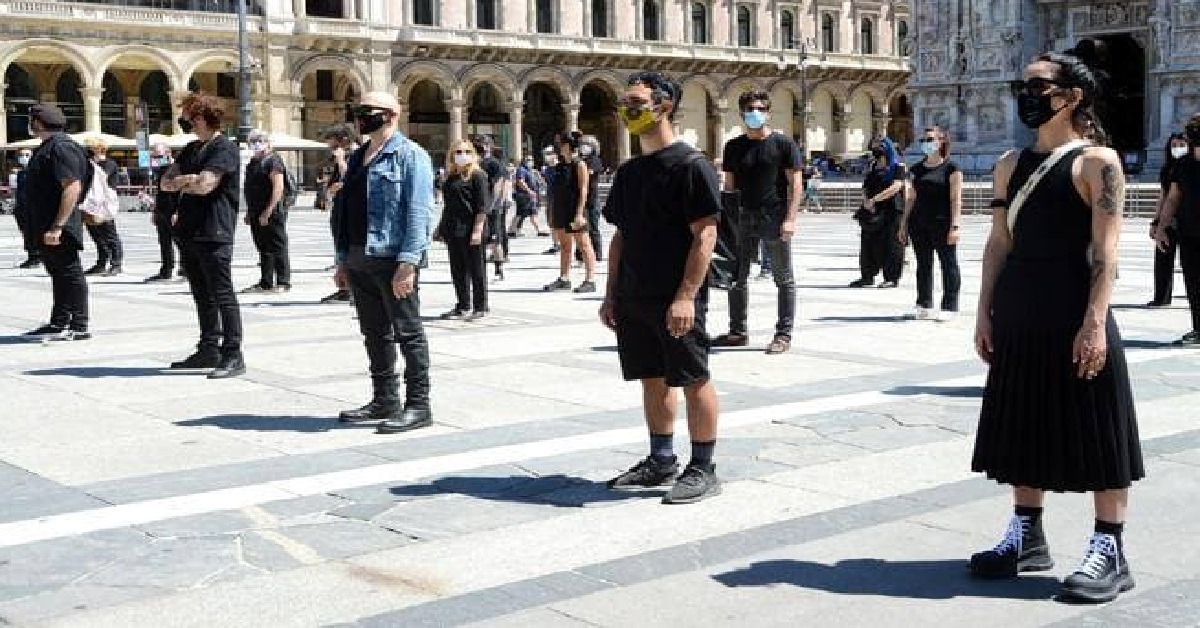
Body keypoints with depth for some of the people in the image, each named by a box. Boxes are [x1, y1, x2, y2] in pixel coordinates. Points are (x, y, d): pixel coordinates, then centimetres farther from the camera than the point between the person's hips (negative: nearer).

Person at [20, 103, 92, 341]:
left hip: (59, 227, -11)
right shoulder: (46, 147, 16)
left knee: (69, 274, -4)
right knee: (58, 274, 17)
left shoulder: (62, 147, -17)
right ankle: (59, 324, 26)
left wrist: (57, 226, -28)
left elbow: (73, 187, -25)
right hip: (45, 227, 11)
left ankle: (79, 327, 1)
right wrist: (44, 226, 21)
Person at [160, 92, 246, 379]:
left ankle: (233, 355, -6)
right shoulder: (192, 149, 18)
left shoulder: (224, 148, -9)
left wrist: (180, 183, 0)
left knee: (223, 295, -8)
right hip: (190, 232, 9)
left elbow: (204, 185, -20)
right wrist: (188, 180, -7)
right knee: (202, 295, 14)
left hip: (214, 234, -9)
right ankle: (209, 349, 22)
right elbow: (166, 182, 13)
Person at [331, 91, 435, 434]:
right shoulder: (357, 159, 18)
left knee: (408, 332, -2)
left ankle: (418, 405, 3)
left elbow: (418, 212, -15)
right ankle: (385, 401, 23)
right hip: (360, 261, 8)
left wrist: (407, 262, -22)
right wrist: (343, 261, 16)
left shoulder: (410, 155, -7)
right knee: (374, 334, 13)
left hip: (393, 259, -8)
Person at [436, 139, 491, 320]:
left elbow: (482, 205, -11)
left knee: (475, 268, 0)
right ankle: (463, 306, 17)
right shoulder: (451, 177, 16)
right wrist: (441, 226, 19)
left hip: (470, 229, -7)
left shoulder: (477, 175, -5)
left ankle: (480, 307, 7)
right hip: (452, 230, 7)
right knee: (457, 269, 9)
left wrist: (478, 229, -19)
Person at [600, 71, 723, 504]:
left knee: (693, 380, 0)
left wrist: (686, 295, -21)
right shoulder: (629, 172, 14)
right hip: (633, 299, 8)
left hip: (676, 301, -8)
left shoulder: (690, 165, -10)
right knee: (652, 379, 14)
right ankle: (662, 462, 25)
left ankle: (702, 469, 8)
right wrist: (612, 294, 13)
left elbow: (705, 234, -15)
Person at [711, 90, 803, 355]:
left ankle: (783, 335, 6)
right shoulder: (733, 147, 12)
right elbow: (729, 186, 15)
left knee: (783, 279, 1)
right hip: (743, 219, 4)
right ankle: (738, 332, 18)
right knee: (736, 278, 8)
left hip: (775, 219, -4)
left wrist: (790, 218, -14)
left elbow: (795, 184, -4)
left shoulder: (783, 144, -1)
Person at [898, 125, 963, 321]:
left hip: (942, 224, -5)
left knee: (948, 264, 0)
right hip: (919, 224, 6)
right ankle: (924, 305, 16)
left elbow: (956, 199, -7)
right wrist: (903, 224, 12)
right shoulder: (917, 169, 14)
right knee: (923, 265, 9)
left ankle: (949, 306, 4)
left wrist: (955, 225, -14)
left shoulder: (951, 168, -2)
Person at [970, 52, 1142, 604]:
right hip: (1018, 315, 7)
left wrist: (1095, 322, -19)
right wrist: (986, 313, 7)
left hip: (1075, 311, -7)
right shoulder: (1011, 164, 12)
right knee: (1025, 424, 13)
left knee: (1096, 430, -1)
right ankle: (1027, 538, 25)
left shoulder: (1096, 162, -6)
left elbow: (1105, 249, -12)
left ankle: (1109, 552, 7)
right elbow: (999, 242, 12)